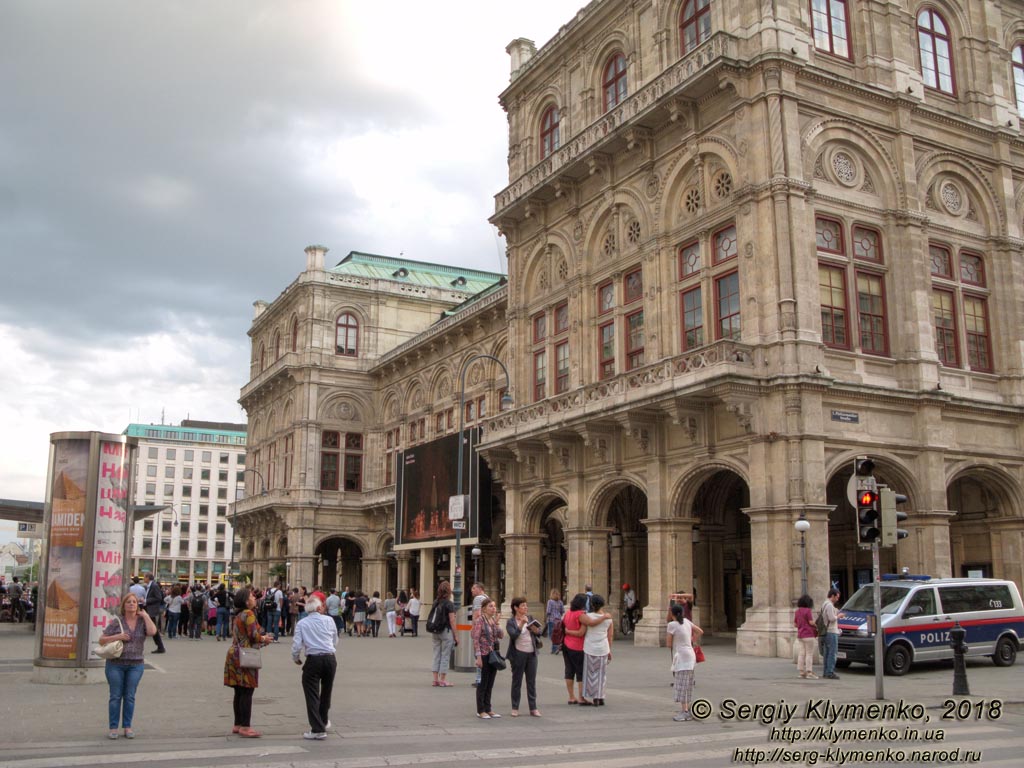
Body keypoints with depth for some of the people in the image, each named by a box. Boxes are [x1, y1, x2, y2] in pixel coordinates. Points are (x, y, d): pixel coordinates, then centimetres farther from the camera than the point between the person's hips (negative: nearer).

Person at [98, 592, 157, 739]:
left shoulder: (143, 621, 3)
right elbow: (101, 640, 1)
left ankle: (127, 727, 12)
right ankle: (113, 728, 9)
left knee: (130, 696, 4)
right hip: (116, 664, -1)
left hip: (135, 665, 1)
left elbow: (152, 632, -17)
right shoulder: (116, 622, 0)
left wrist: (145, 615, -9)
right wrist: (117, 636, -14)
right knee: (115, 696, 2)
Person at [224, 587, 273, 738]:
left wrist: (261, 640, 17)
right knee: (247, 692, -5)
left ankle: (238, 725, 20)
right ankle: (245, 727, -3)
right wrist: (264, 639, 0)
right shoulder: (249, 614, -12)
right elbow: (254, 635, -19)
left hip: (234, 654, 9)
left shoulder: (237, 616, 17)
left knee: (239, 692, 14)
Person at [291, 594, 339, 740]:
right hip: (330, 658, 3)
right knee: (326, 691, 22)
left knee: (312, 694, 2)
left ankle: (318, 729, -2)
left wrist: (296, 659, 13)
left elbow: (297, 644, -6)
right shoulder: (329, 620, 5)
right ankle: (324, 721, 40)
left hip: (313, 660, -3)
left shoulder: (302, 624, 0)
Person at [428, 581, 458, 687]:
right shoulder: (449, 604, -11)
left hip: (435, 632, 6)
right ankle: (442, 680, 5)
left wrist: (432, 631, 16)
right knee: (445, 656, 2)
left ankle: (435, 679, 11)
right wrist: (455, 636, -7)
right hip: (446, 631, -6)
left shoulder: (435, 602, 7)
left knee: (436, 655, 11)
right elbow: (452, 621, -12)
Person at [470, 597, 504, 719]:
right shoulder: (480, 621, -10)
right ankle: (480, 711, 10)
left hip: (493, 655, 7)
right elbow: (476, 640, -13)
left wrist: (497, 623, -6)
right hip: (484, 655, -7)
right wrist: (478, 657, -17)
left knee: (490, 684, 12)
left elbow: (501, 636, 7)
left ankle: (488, 709, 20)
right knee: (482, 683, 1)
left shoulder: (494, 620, 10)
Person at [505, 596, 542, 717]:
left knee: (532, 681, 7)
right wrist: (521, 623, -28)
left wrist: (536, 630, -19)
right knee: (517, 681, 4)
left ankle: (533, 708, 12)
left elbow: (541, 630, 2)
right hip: (518, 654, -4)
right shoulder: (510, 622, -5)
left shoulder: (530, 618, 8)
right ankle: (515, 708, 14)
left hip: (532, 653, 4)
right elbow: (513, 635, -20)